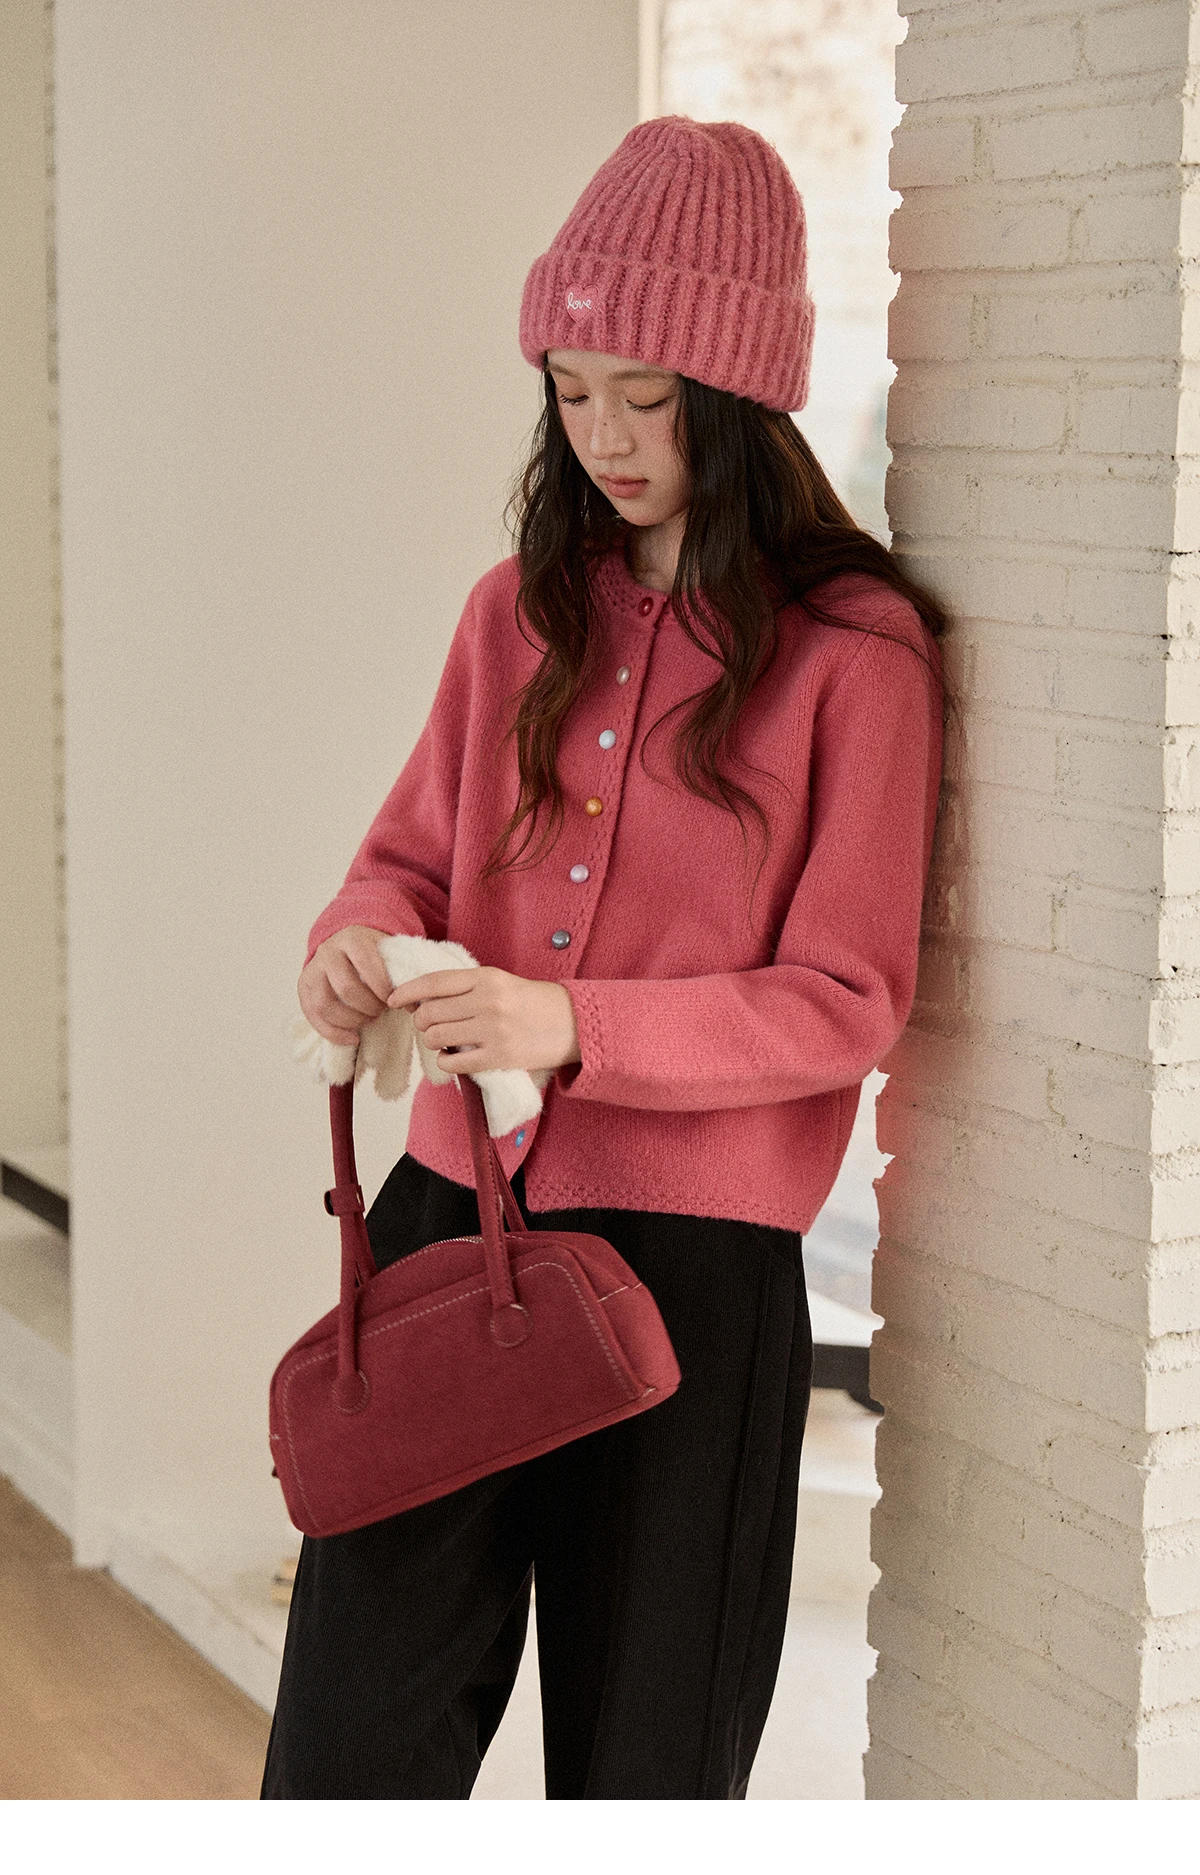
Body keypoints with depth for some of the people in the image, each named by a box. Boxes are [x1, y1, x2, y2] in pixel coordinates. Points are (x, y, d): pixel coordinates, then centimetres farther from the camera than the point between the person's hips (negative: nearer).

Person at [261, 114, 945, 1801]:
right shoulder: (524, 611, 9)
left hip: (692, 1249, -4)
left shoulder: (852, 652, -8)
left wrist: (571, 1026, -23)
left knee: (643, 1755, 10)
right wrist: (359, 938, -7)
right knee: (355, 1720, 7)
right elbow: (418, 844, 17)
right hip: (455, 1206, 5)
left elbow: (846, 1005, -10)